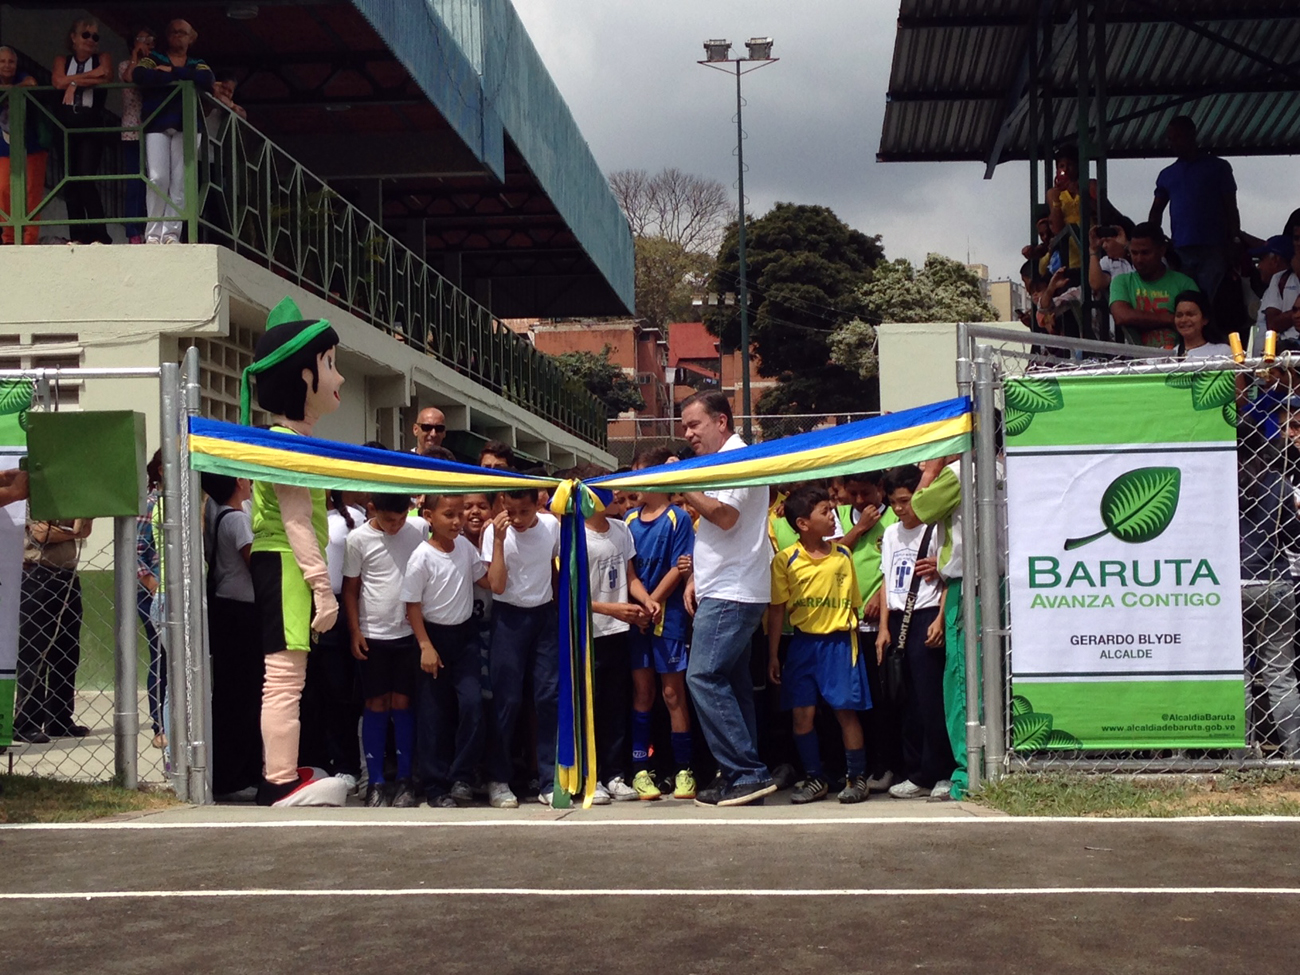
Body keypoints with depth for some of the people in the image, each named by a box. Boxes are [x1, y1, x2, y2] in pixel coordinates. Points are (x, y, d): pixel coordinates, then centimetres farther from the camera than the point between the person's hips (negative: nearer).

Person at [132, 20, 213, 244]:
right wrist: (181, 78, -9)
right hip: (157, 126, -1)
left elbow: (207, 81, -7)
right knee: (158, 179, -13)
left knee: (180, 182, -7)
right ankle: (153, 233, -7)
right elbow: (139, 76, -11)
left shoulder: (198, 64, 17)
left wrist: (173, 72, -8)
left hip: (186, 127, 2)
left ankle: (171, 233, -6)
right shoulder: (153, 59, 13)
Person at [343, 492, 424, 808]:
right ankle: (375, 782, 10)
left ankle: (405, 780, 10)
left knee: (402, 704, 3)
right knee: (376, 706, 3)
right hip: (372, 636, -1)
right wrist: (355, 633, -3)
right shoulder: (358, 539, -4)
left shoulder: (417, 534, 0)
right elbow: (350, 588, 2)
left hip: (408, 633, 1)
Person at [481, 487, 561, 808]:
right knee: (507, 700, -1)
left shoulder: (551, 527, -2)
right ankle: (498, 780, 10)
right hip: (509, 617, -3)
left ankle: (549, 782, 6)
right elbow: (497, 585, -17)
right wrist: (499, 541, -22)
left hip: (545, 614, 3)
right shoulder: (495, 532, -10)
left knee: (550, 696, 0)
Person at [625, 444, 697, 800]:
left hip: (667, 615, -4)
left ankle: (684, 770, 6)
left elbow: (678, 570, -9)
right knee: (642, 692, 7)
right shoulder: (630, 520, 10)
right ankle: (640, 769, 10)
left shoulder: (678, 519, -4)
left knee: (672, 693, -1)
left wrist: (650, 604, -13)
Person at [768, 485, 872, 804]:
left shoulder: (843, 555, 4)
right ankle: (815, 778, 16)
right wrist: (773, 655, 1)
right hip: (803, 643, 0)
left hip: (839, 641, 0)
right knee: (802, 713, 2)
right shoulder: (785, 560, -2)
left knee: (846, 710, 0)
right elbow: (777, 610, 1)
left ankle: (857, 778, 11)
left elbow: (852, 603, 10)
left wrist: (852, 645, 5)